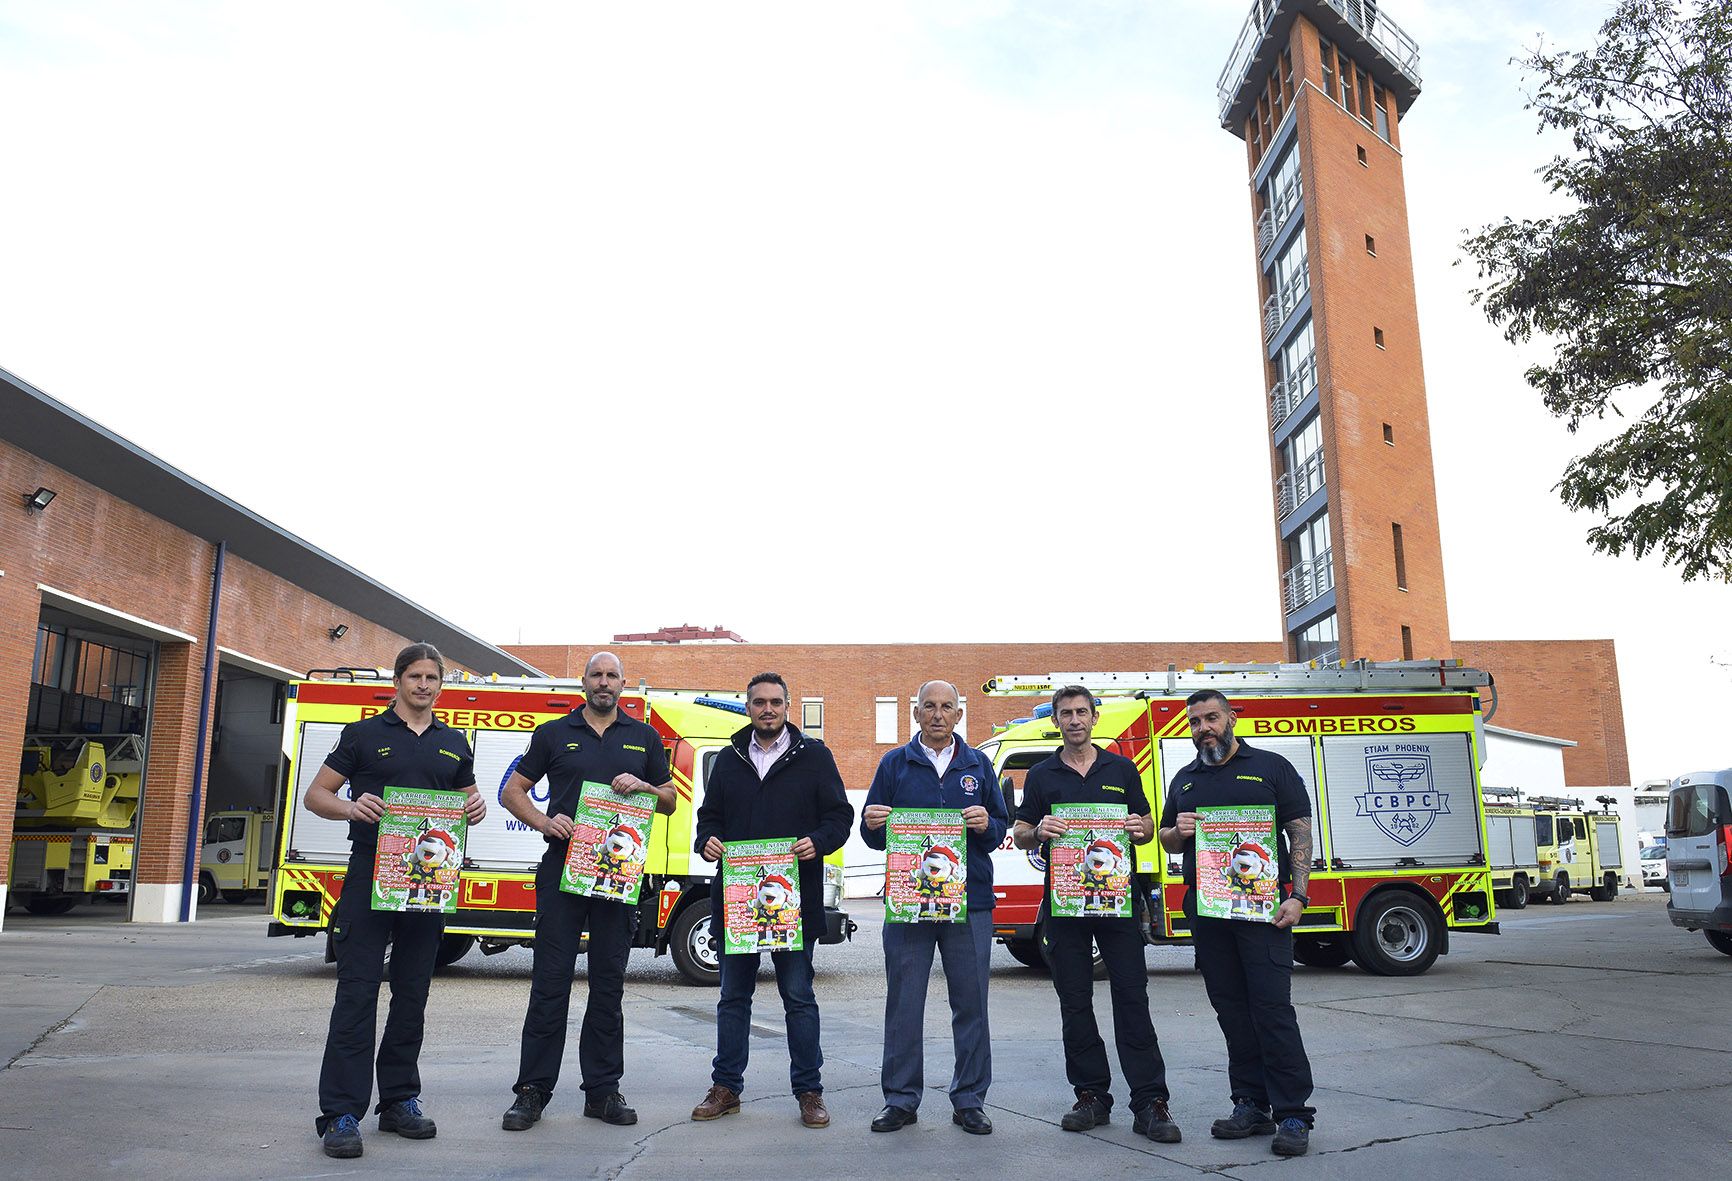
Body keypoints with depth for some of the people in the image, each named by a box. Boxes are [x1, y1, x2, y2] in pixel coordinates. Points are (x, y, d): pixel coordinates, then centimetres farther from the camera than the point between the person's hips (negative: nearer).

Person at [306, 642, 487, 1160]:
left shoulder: (455, 744, 14)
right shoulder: (363, 734, 4)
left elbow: (466, 802, 21)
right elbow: (316, 795, 4)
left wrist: (477, 807, -4)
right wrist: (350, 807, -18)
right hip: (370, 874, -4)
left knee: (412, 995, 10)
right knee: (357, 992, -6)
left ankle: (399, 1100, 21)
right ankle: (340, 1112, -2)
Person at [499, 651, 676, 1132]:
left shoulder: (644, 737, 13)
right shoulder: (554, 734, 8)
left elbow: (671, 800, 16)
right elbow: (512, 791, 9)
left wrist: (643, 787, -6)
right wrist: (543, 821, -9)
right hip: (562, 869, -1)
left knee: (608, 985, 7)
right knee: (550, 982, -1)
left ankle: (603, 1091, 15)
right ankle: (532, 1091, 7)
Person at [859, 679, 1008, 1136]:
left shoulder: (978, 765, 11)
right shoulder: (894, 764, 7)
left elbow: (1000, 828, 9)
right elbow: (872, 834, 7)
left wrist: (986, 825, -12)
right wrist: (873, 823, -15)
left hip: (970, 901, 1)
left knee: (971, 1004, 5)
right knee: (904, 1004, 3)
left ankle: (969, 1101, 17)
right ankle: (901, 1099, 15)